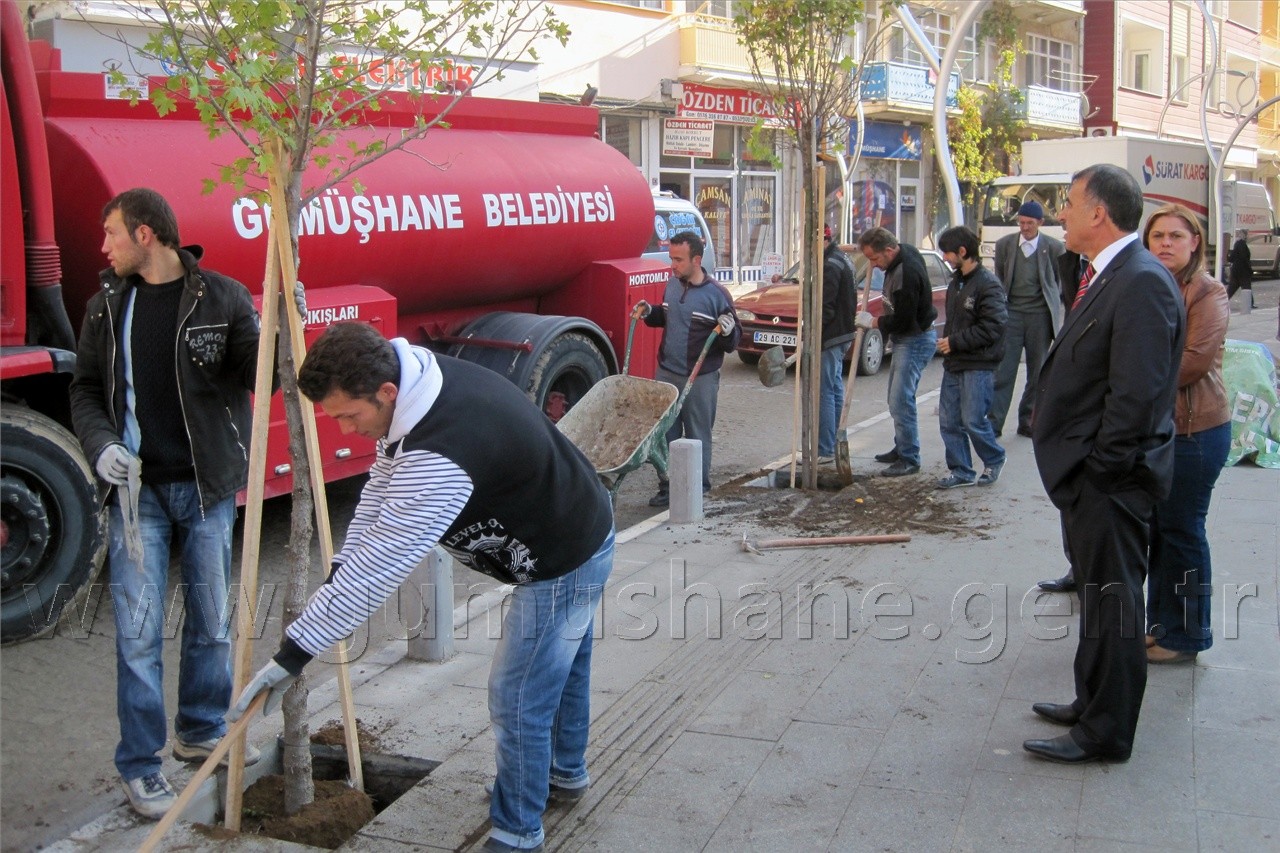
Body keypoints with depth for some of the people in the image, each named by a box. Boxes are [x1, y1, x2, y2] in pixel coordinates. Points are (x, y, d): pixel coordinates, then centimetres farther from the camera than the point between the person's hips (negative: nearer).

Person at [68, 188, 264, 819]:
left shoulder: (222, 297, -2)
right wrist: (100, 443, -7)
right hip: (137, 488, 1)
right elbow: (86, 389, 11)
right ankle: (139, 764, 10)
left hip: (207, 486, -1)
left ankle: (200, 731, 31)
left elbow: (255, 376, -4)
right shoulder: (106, 306, 6)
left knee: (212, 623, 11)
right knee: (139, 631, -1)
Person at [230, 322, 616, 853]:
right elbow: (383, 484, -1)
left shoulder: (441, 456, -39)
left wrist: (293, 654, -31)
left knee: (518, 699, -1)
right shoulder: (411, 375, -10)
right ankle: (566, 774, 49)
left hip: (562, 565, -10)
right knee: (560, 669, 27)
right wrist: (338, 574, -7)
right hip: (580, 534, 10)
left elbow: (381, 564, -36)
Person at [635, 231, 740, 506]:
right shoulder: (672, 284, 6)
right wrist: (649, 313, 5)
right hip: (666, 373, 5)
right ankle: (667, 486, 19)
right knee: (664, 433, 8)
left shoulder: (717, 294, -11)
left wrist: (728, 332, -26)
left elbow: (733, 342, -4)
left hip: (700, 379, -5)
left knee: (698, 436, 6)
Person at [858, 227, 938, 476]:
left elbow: (902, 321, -24)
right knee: (897, 398, 17)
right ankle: (902, 448, 29)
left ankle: (909, 459, -4)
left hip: (916, 341, -11)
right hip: (905, 338, 11)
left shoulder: (906, 274, -28)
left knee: (901, 401, -11)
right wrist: (888, 302, 10)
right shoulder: (905, 250, 2)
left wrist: (875, 323, -9)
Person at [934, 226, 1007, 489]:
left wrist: (955, 342, -16)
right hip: (954, 364, 8)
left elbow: (992, 327, -20)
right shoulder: (956, 282, 13)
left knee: (973, 420, -4)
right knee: (949, 421, 6)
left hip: (978, 365, -8)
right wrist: (946, 343, 7)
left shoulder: (987, 283, -14)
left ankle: (994, 460, 20)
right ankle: (961, 471, 16)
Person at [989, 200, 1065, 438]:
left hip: (1040, 315, 0)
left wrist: (1053, 301, 2)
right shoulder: (1004, 244, 4)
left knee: (1037, 372, 6)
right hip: (1011, 313, 0)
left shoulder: (1054, 247, -1)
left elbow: (1061, 281, 10)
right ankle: (994, 422, -3)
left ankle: (1027, 421, 16)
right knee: (1003, 371, -4)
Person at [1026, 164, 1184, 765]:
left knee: (1112, 600, 1)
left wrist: (1101, 467, -18)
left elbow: (1137, 393, -25)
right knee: (1097, 593, 21)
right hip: (1089, 474, 10)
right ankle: (1093, 704, 36)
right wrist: (1081, 467, 14)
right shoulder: (1104, 277, 12)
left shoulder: (1142, 283, -20)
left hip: (1110, 481, -10)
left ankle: (1105, 734, 12)